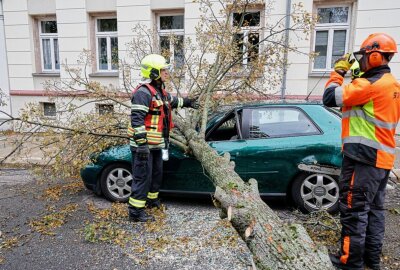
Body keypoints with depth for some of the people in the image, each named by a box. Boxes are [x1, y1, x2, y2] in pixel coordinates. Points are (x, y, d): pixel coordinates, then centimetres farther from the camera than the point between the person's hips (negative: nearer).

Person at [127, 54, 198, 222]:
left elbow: (172, 101, 35)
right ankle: (136, 211, 7)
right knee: (142, 176, -4)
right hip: (144, 144, -10)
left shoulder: (160, 90, 14)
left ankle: (152, 199, 41)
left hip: (156, 144, 10)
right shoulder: (144, 92, -19)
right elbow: (137, 119, -25)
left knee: (157, 173, 22)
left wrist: (188, 102, 47)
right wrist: (141, 143, -29)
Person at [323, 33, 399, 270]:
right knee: (374, 208, 16)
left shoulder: (369, 84, -16)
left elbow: (331, 98, -18)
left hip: (364, 157, -10)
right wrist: (355, 77, 13)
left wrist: (339, 71, -4)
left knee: (354, 209, -2)